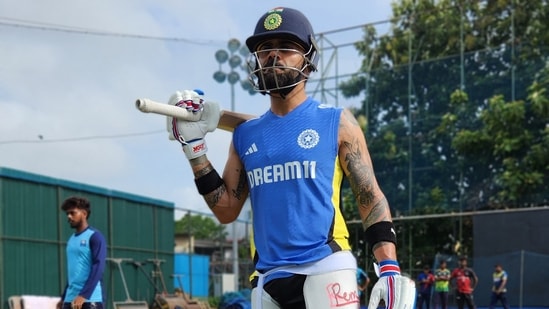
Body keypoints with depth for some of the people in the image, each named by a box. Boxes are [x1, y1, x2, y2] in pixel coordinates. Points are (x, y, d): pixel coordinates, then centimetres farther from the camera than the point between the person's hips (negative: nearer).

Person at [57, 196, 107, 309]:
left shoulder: (95, 236, -6)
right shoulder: (71, 240, 16)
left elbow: (98, 267, -15)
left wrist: (84, 295, -23)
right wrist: (64, 298, 21)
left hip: (90, 299, -7)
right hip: (70, 300, 7)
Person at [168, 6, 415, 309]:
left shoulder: (336, 123, 4)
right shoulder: (246, 134, 15)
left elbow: (371, 198, 1)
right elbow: (227, 210, 16)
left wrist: (389, 268, -12)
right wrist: (194, 145, 11)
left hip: (326, 268, -4)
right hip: (268, 278, 4)